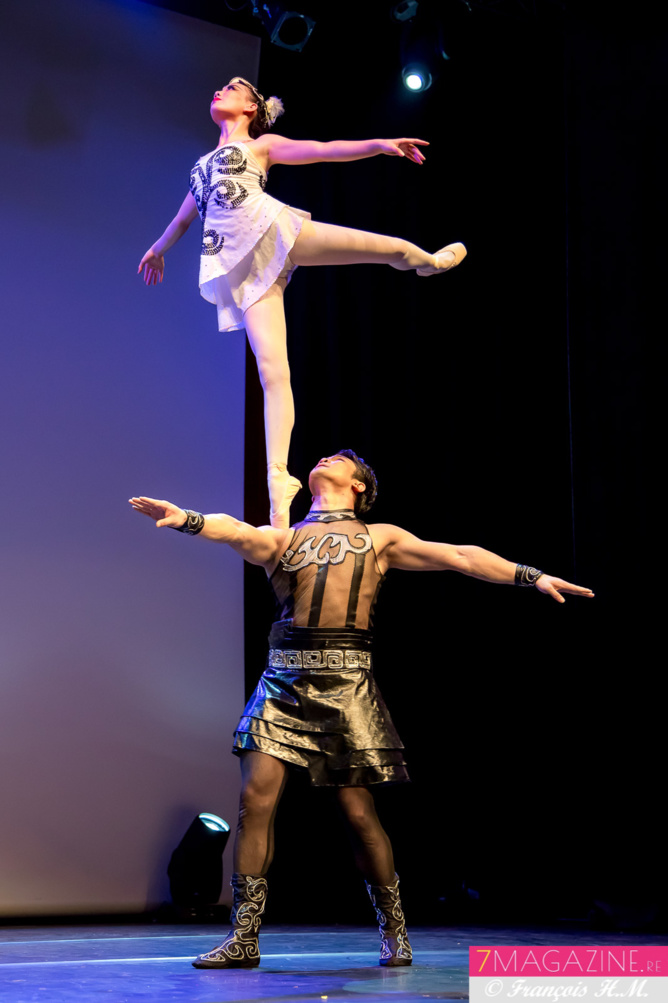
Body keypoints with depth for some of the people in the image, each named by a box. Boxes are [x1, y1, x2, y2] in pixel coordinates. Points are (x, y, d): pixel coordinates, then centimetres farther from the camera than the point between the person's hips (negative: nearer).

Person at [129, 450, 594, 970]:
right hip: (284, 679, 1)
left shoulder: (379, 537, 20)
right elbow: (237, 532, -1)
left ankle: (394, 930, 16)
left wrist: (533, 576, 5)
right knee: (257, 797, -9)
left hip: (345, 679, -1)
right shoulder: (280, 538, 20)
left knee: (358, 811, -2)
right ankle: (244, 938, -1)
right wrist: (187, 518, -23)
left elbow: (458, 556, 13)